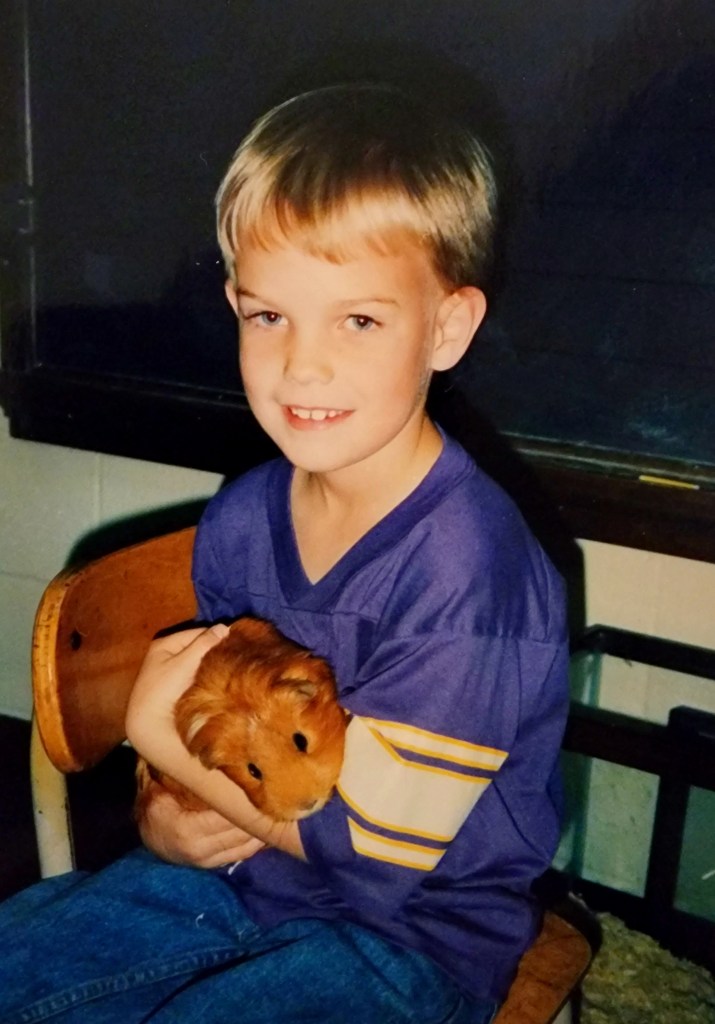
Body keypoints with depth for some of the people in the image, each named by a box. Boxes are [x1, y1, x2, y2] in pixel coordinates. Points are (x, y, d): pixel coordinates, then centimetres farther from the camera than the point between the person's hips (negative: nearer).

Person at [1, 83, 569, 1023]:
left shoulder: (465, 575, -28)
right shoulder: (243, 517, -4)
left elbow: (372, 845, -23)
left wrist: (162, 739, -16)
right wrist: (165, 821, -9)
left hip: (412, 934, -6)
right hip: (241, 870, 7)